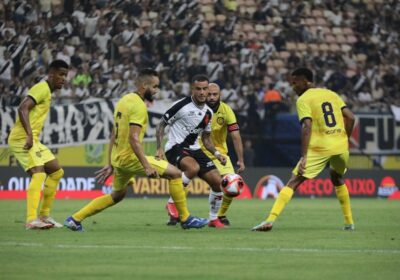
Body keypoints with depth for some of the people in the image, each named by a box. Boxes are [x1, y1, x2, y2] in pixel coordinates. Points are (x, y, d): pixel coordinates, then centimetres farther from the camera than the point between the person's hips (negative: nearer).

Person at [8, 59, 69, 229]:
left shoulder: (47, 92, 20)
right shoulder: (42, 88, -10)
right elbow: (22, 108, -23)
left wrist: (32, 137, 19)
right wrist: (29, 135, -31)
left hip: (31, 140, 10)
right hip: (22, 139, -10)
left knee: (56, 171, 13)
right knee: (39, 174, -24)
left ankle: (44, 215, 17)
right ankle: (31, 220, -33)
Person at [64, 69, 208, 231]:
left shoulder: (124, 100, 13)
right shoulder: (138, 106, -16)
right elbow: (133, 138, -25)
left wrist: (111, 165, 22)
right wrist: (147, 166, -28)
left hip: (118, 157, 9)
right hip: (130, 157, -9)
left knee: (117, 195, 27)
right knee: (175, 174, -3)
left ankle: (75, 219, 22)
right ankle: (185, 219, 0)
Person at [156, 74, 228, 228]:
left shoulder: (208, 112, 9)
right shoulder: (181, 105, -12)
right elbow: (161, 125, -5)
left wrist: (216, 154, 5)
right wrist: (159, 148, -16)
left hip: (194, 149, 7)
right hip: (176, 148, -7)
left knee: (217, 181, -3)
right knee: (193, 168, -38)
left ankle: (213, 219, 16)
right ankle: (172, 202, -21)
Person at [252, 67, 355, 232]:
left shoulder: (303, 100, -1)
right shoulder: (331, 94, 17)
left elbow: (307, 127, -14)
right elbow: (350, 117, 10)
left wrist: (304, 157, -18)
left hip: (320, 148, -5)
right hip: (341, 147, 6)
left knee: (293, 182, -5)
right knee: (337, 178, 32)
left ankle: (270, 220, -17)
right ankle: (349, 222, 31)